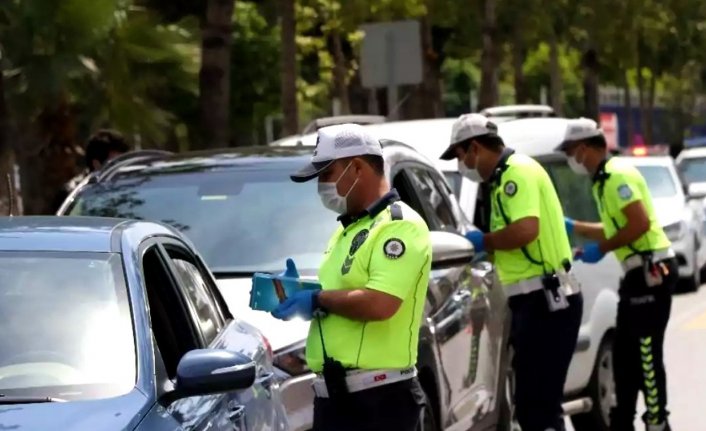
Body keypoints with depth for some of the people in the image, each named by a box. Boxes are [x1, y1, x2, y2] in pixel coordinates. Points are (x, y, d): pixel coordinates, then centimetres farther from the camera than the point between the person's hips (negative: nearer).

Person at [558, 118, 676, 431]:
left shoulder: (617, 174, -14)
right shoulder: (605, 179, 17)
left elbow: (640, 223, -23)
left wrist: (601, 249, -15)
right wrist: (575, 227, 28)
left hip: (651, 271, -11)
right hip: (640, 273, 11)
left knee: (647, 355, -8)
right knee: (625, 353, 15)